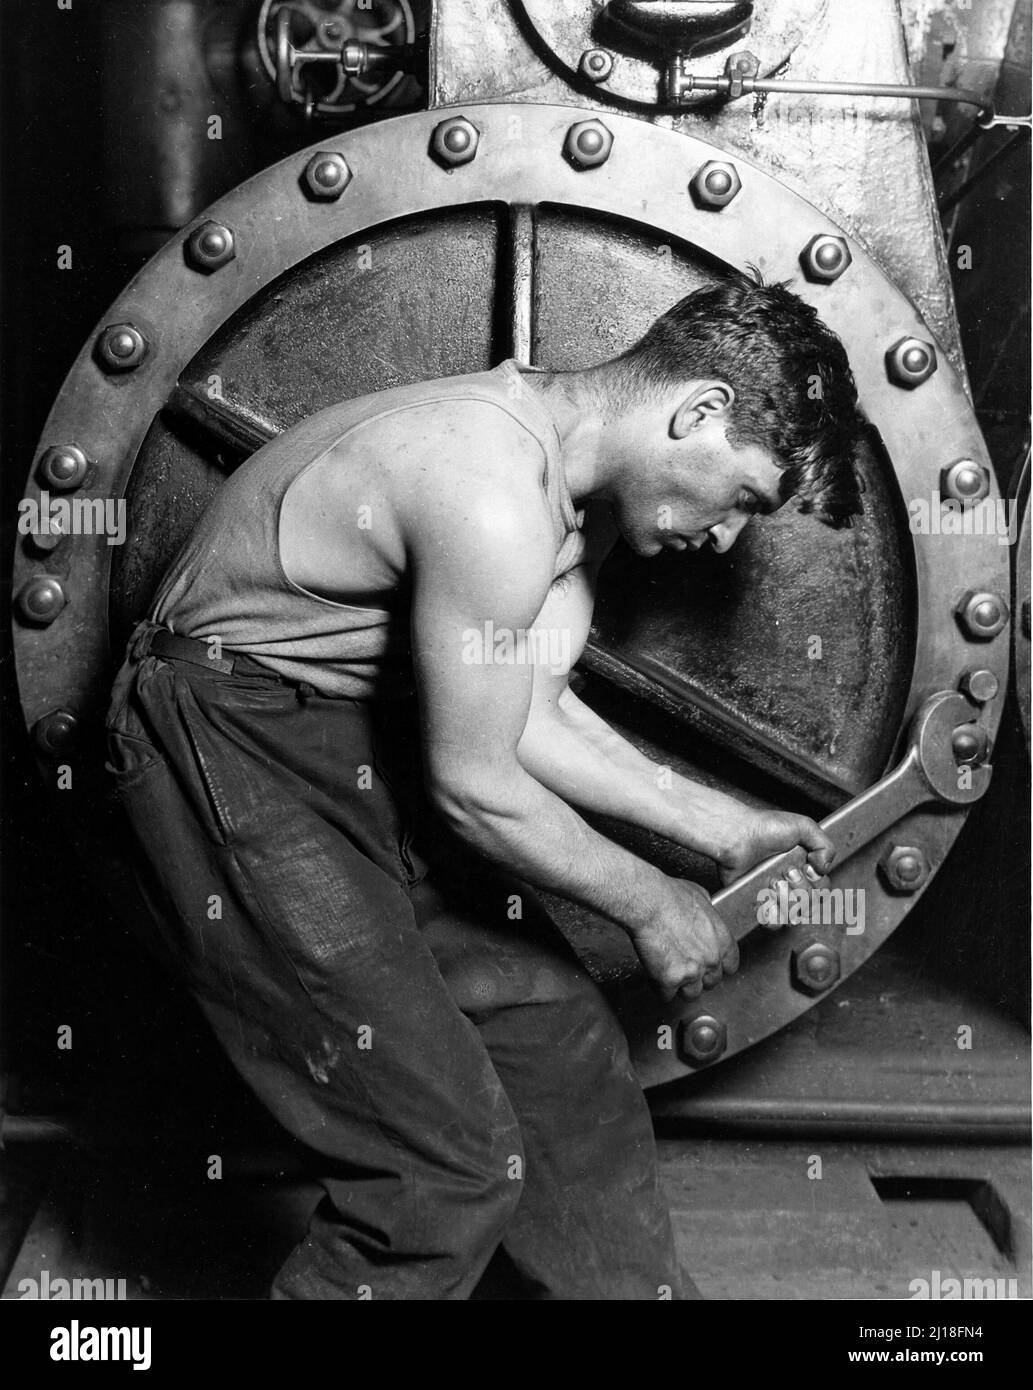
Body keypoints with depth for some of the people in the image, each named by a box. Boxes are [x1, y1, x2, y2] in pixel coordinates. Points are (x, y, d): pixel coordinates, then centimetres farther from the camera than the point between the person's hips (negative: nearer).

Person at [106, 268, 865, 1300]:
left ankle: (619, 1289, 27)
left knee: (561, 1046, 10)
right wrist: (650, 904, -7)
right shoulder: (492, 497, -28)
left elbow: (534, 717, 7)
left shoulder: (584, 489, 2)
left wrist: (717, 826, 5)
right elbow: (476, 788, -21)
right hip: (233, 756, -9)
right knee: (450, 1157, -8)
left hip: (369, 745, 9)